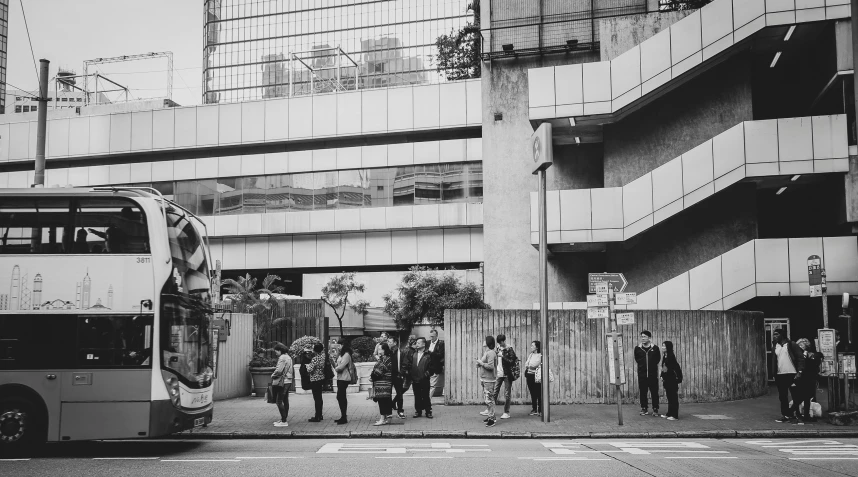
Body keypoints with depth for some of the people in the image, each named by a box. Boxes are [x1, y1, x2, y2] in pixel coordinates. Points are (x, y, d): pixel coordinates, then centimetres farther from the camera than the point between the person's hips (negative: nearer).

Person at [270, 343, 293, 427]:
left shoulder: (282, 358, -15)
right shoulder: (288, 357, 16)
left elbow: (279, 370, -21)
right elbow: (292, 370, 21)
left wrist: (272, 376, -4)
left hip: (282, 382, -11)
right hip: (288, 381, 11)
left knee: (279, 401, -9)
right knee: (285, 401, 13)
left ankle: (284, 421, -10)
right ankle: (283, 419, 20)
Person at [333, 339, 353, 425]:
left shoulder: (346, 355, -14)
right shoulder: (342, 354, 16)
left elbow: (341, 367, -19)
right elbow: (337, 365, 14)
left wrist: (336, 368, -1)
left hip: (344, 378, -10)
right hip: (340, 378, 10)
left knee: (341, 397, -9)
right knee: (341, 397, 13)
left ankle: (344, 417, -5)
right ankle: (343, 416, 21)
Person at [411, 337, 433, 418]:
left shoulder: (428, 355, -5)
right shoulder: (414, 354, 9)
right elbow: (411, 366, 11)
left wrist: (427, 373, -13)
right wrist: (411, 377, 5)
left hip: (424, 380, -4)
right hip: (415, 379, 4)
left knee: (426, 396, 2)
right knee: (417, 396, 10)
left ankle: (428, 412, 11)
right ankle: (418, 411, 19)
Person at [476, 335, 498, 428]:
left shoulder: (491, 353, -16)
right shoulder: (485, 352, 15)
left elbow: (490, 366, -24)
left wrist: (481, 363, -16)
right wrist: (479, 364, 5)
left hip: (489, 379, -10)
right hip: (484, 379, 10)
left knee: (489, 399, -8)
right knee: (486, 398, 15)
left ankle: (491, 419, -4)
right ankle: (491, 416, 24)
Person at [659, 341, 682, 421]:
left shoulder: (671, 356, -14)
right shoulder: (665, 356, 10)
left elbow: (677, 368, -16)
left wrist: (678, 379, -15)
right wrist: (662, 376, 10)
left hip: (672, 380, -8)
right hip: (667, 380, 8)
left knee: (673, 397, -3)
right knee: (669, 397, 13)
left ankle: (674, 415, 0)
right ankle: (669, 414, 20)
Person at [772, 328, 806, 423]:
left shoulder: (791, 345, -4)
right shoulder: (775, 347, 12)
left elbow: (800, 358, -7)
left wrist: (799, 372, -15)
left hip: (792, 374, -5)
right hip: (780, 375, 5)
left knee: (796, 396, 0)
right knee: (782, 397, 6)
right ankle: (785, 415, 11)